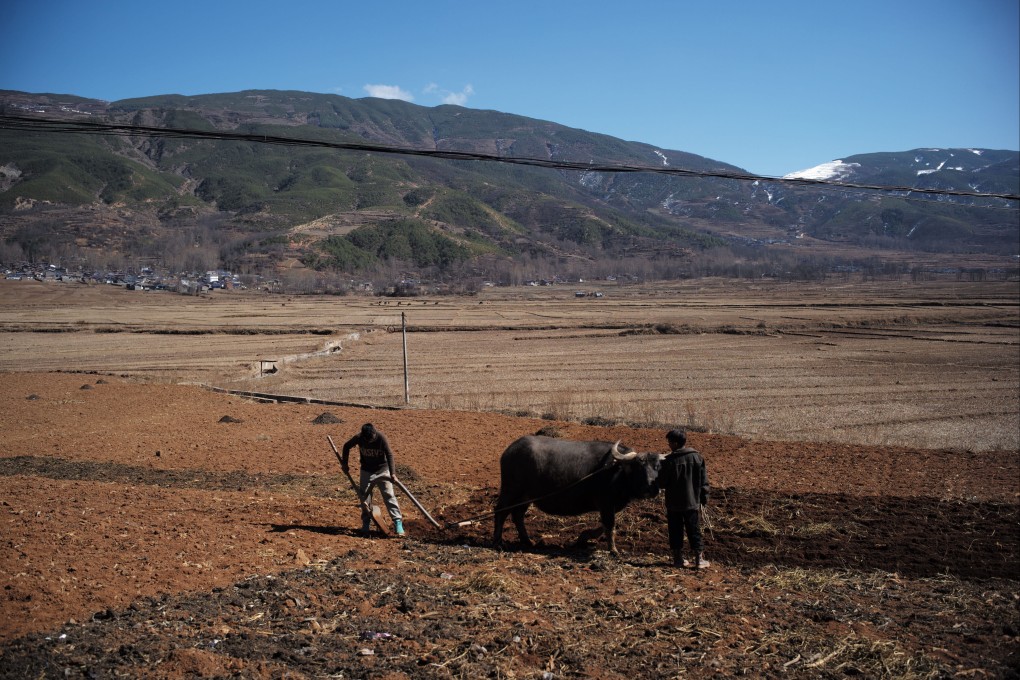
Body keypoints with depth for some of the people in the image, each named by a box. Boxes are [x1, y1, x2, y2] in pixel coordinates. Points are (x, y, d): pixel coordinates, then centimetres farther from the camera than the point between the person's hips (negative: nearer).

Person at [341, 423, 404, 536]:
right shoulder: (359, 438, -17)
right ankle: (366, 522, 20)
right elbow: (346, 446, 3)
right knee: (364, 496, 5)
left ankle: (398, 521, -9)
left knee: (389, 495, -9)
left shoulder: (381, 437, -24)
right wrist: (344, 464, 5)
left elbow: (389, 454, -20)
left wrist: (392, 472, -26)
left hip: (382, 470, -3)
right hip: (366, 471, 3)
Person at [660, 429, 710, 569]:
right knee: (694, 531, 9)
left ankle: (678, 559, 13)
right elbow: (704, 480, 3)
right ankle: (699, 559, 7)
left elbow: (662, 483, -8)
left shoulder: (669, 460, -13)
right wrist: (704, 498, 12)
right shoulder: (697, 457, -2)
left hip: (673, 504, -2)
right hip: (693, 502, 2)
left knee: (676, 531, 9)